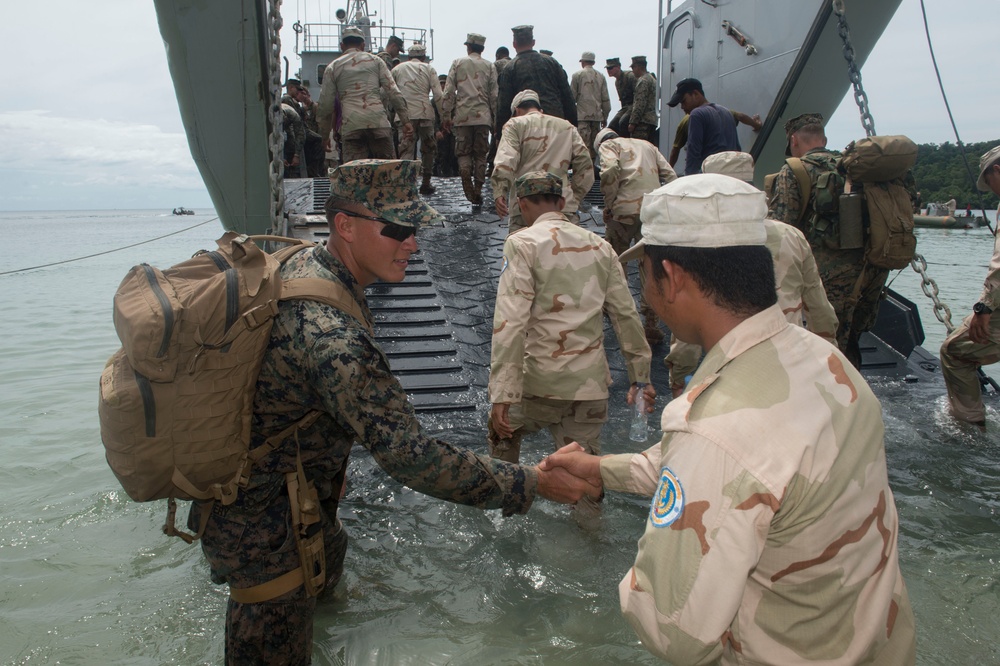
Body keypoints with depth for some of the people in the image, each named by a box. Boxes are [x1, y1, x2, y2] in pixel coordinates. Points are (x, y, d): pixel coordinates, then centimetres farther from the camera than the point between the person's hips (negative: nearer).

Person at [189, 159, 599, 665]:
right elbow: (410, 456, -37)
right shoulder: (329, 332, -37)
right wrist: (530, 484, -29)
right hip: (260, 524, -9)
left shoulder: (301, 264, -5)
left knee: (330, 556, 32)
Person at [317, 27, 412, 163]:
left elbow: (326, 105, 13)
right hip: (378, 121, 0)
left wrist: (325, 136, 20)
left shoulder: (332, 67, 15)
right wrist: (405, 120, 7)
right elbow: (393, 92, 6)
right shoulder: (375, 61, 15)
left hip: (350, 125, 0)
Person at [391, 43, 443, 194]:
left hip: (404, 115, 0)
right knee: (428, 149, 14)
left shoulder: (398, 69, 13)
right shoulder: (428, 69, 9)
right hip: (425, 113, 0)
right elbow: (438, 95, 1)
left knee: (406, 150, -3)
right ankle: (426, 183, 18)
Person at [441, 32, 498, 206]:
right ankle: (478, 189, 5)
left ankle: (467, 183, -19)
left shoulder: (458, 63, 6)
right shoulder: (490, 66, 8)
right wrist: (496, 118, 10)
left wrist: (445, 116, 5)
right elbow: (494, 95, 4)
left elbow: (449, 91, 1)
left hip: (462, 115, -1)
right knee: (480, 154, 7)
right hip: (483, 116, 1)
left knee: (463, 152, 4)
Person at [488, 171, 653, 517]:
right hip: (591, 385, 4)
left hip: (540, 383, -3)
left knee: (503, 431, 25)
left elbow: (510, 322, -16)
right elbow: (626, 316, 9)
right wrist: (640, 377, 17)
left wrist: (502, 395, -18)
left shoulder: (522, 244, -6)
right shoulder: (600, 246, 9)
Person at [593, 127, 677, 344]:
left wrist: (608, 205, -3)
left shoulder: (607, 145, 12)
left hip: (625, 210, -4)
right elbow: (670, 176, 16)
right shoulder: (647, 145, 28)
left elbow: (610, 170, -11)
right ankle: (651, 325, 4)